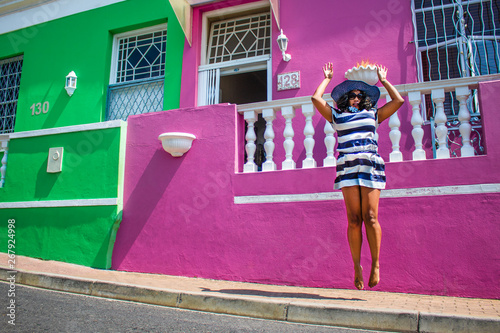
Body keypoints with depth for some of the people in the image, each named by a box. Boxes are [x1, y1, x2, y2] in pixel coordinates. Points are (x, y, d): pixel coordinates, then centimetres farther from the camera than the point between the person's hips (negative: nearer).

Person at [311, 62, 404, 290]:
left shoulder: (372, 115, 22)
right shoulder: (336, 116, 20)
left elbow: (398, 101, 22)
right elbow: (316, 98, 16)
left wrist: (383, 80, 31)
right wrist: (327, 79, 29)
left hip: (370, 166, 0)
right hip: (347, 168, 0)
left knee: (370, 217, -8)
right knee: (354, 219, -5)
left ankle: (376, 264, 4)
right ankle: (357, 266, 4)